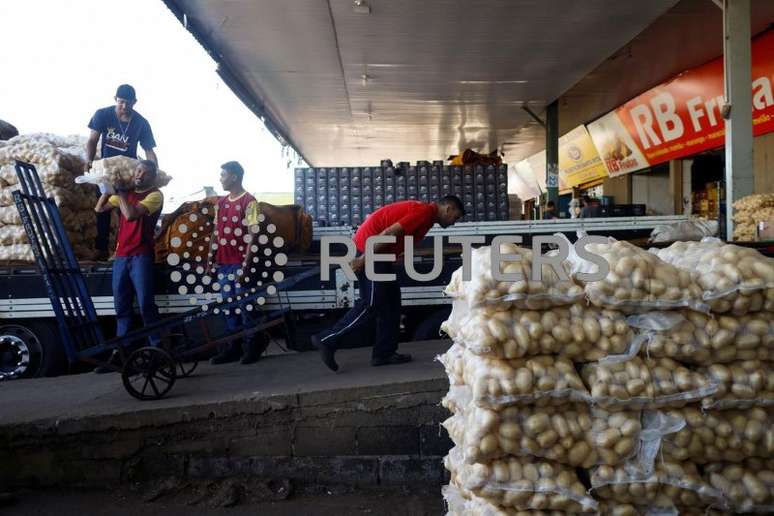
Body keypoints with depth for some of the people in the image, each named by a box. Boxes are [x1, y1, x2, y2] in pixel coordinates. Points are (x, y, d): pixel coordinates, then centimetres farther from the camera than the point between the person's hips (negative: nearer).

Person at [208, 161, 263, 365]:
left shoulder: (249, 201, -7)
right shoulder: (221, 202, 13)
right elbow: (216, 233, 16)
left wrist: (246, 264, -16)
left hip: (240, 263, -6)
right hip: (223, 262, 7)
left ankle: (250, 346, 10)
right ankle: (232, 346, 17)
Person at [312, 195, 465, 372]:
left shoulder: (425, 213, 19)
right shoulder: (425, 212, -13)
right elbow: (390, 233, -22)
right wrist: (364, 259, -22)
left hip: (376, 251, 10)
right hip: (369, 248, -10)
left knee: (390, 303, 10)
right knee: (371, 304, -8)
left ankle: (384, 353, 14)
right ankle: (327, 340, -3)